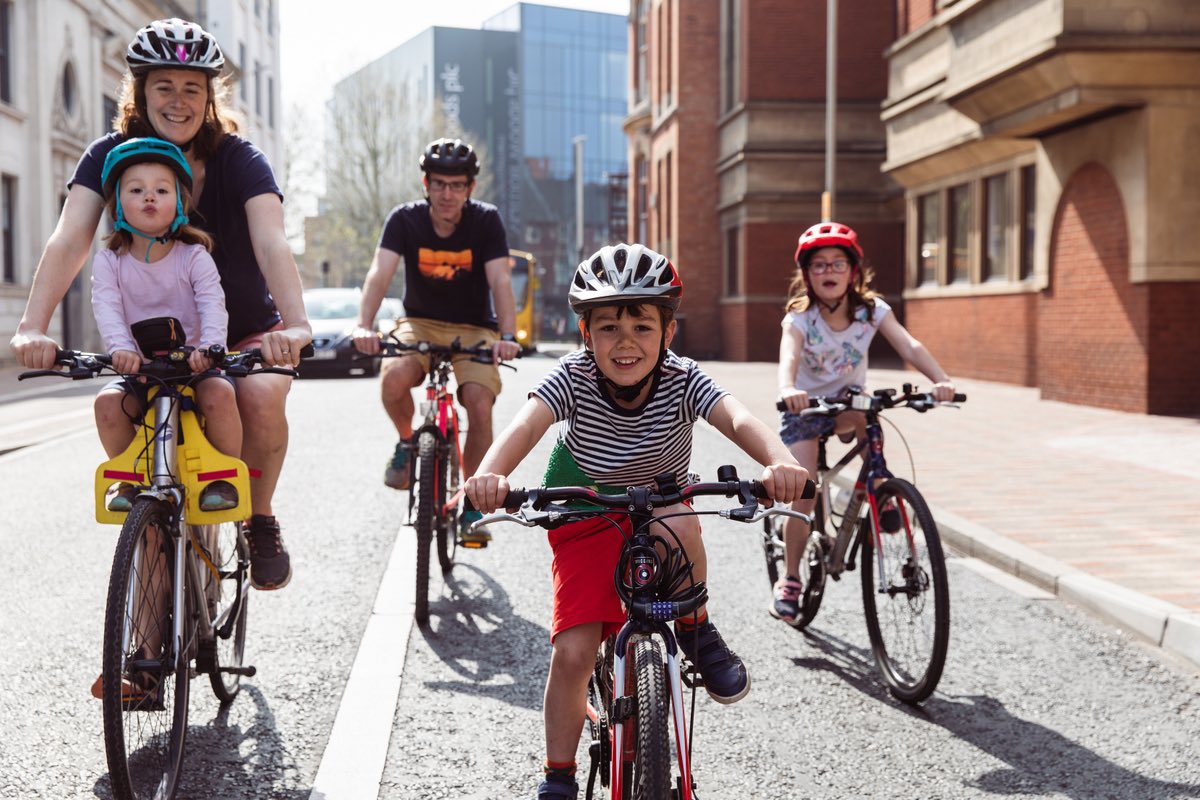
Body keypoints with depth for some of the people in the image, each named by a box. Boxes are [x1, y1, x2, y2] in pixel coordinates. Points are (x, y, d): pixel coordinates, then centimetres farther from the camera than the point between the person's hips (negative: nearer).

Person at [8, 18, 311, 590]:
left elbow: (271, 244, -32)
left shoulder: (238, 160, -15)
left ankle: (260, 519, -8)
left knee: (261, 398, -33)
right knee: (112, 409, -26)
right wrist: (32, 326, -41)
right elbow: (70, 239, -24)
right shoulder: (110, 156, -10)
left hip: (246, 330, -2)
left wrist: (296, 324, -51)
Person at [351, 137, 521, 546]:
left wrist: (507, 335, -38)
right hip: (420, 323, 0)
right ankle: (407, 442, 1)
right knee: (393, 378, -31)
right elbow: (380, 273, -23)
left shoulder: (486, 221, -12)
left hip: (473, 329, 0)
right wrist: (364, 325, -40)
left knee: (480, 408, -22)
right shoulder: (405, 220, -11)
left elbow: (500, 282, -21)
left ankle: (472, 506, -4)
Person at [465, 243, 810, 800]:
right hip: (585, 519, 0)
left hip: (660, 505, 0)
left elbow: (739, 419, -40)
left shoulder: (681, 381, -23)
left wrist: (779, 462, -62)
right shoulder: (574, 378, -23)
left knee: (676, 523, -37)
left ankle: (697, 634, -9)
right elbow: (526, 424, -40)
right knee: (572, 652, -12)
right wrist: (489, 474, -62)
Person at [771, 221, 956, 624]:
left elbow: (909, 346, -27)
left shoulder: (872, 310, -14)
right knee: (804, 497, -12)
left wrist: (941, 380, -46)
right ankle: (789, 581, 5)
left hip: (847, 403, 1)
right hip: (804, 408, -1)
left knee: (862, 416, -37)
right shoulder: (800, 318, -21)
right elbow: (789, 357, -40)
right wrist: (788, 389, -64)